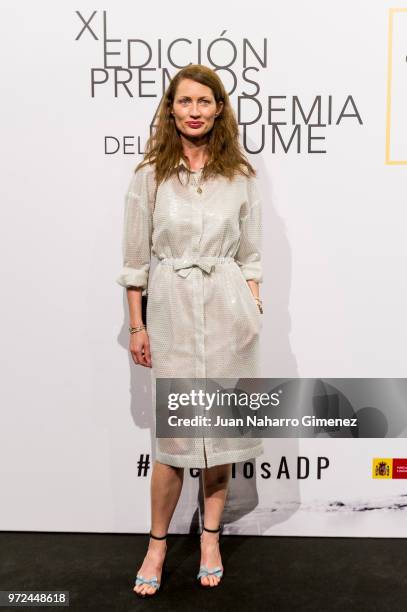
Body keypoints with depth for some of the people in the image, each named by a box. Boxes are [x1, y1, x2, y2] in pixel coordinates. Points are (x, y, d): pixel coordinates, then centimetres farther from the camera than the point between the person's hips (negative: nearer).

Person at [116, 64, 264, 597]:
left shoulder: (241, 175, 5)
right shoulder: (149, 174, 2)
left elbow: (250, 256, 8)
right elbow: (135, 257, 3)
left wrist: (254, 315, 2)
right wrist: (136, 326, 1)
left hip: (227, 308, 1)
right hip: (171, 307, -1)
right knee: (173, 430, 2)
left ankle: (211, 537, 28)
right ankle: (158, 545, 22)